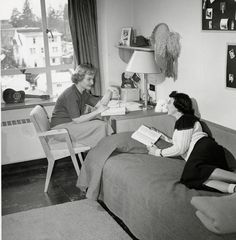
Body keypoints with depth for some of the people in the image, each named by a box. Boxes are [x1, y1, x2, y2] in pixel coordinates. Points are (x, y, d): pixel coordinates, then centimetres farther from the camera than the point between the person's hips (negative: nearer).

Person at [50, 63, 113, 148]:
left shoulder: (84, 92, 9)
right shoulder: (70, 94, -20)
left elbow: (100, 104, 4)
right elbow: (76, 120, -24)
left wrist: (108, 93, -16)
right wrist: (97, 111, -25)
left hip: (72, 124, 9)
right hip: (61, 128, -9)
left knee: (103, 124, -5)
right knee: (99, 126, -20)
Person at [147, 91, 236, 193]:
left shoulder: (185, 119, 2)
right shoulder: (180, 121, 33)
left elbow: (180, 149, -6)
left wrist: (158, 152, 4)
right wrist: (168, 140, 43)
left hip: (204, 147, -8)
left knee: (194, 170, -39)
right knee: (190, 178, -25)